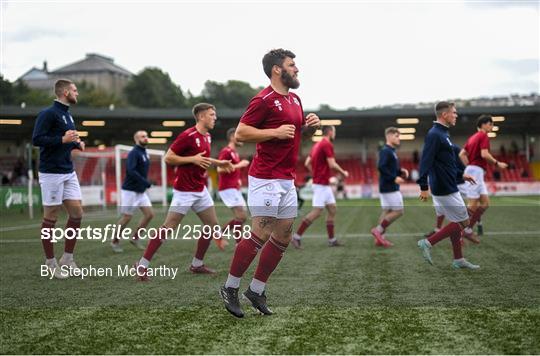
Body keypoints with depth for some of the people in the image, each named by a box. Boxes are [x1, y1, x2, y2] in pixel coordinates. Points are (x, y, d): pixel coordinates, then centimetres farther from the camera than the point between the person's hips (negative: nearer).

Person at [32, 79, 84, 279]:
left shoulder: (68, 115, 15)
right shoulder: (48, 114, -12)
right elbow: (36, 139, -17)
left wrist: (77, 143, 6)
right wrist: (62, 139, -22)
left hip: (68, 172, 8)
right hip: (51, 173, -8)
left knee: (76, 213, 5)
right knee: (50, 217, 1)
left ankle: (67, 259, 15)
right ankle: (51, 263, 11)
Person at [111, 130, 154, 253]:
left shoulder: (144, 152, 11)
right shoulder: (134, 153, -16)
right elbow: (131, 171, -28)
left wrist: (145, 184, 10)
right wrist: (145, 182, -28)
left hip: (141, 191, 8)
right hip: (130, 191, -8)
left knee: (150, 214, 1)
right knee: (127, 217, -2)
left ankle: (135, 238, 14)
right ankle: (115, 241, 15)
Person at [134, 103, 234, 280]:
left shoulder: (207, 137, 11)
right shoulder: (188, 136, -16)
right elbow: (168, 158, -16)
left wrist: (218, 163, 15)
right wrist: (193, 159, -22)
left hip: (201, 190, 9)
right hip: (184, 191, -9)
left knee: (212, 225, 8)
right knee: (168, 228, -8)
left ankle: (197, 264, 19)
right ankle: (142, 264, -1)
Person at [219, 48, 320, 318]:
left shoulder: (295, 99, 16)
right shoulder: (264, 100, -12)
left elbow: (301, 133, 29)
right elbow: (241, 133, -15)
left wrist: (311, 126, 8)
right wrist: (276, 132, -21)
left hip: (287, 180, 9)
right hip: (266, 179, -9)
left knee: (284, 238, 8)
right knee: (260, 235, -9)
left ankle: (256, 290, 18)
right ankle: (230, 288, 5)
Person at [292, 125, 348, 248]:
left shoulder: (317, 145, 15)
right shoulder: (327, 144, -13)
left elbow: (307, 163, 15)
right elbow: (332, 165, -19)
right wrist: (343, 172, -4)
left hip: (325, 185, 10)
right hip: (321, 185, -10)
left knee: (332, 210, 11)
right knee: (316, 212, -10)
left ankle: (332, 239, 13)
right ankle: (297, 236, -8)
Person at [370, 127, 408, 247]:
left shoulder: (391, 151, 16)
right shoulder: (385, 151, -14)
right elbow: (381, 167, -23)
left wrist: (400, 171, 7)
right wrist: (394, 178, -22)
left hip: (387, 187, 10)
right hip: (389, 187, -10)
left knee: (387, 211, 9)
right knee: (398, 211, -7)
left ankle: (379, 238, 9)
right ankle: (378, 230, -5)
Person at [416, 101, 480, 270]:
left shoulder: (442, 134, 13)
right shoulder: (434, 135, -19)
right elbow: (426, 161, -25)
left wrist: (461, 175, 25)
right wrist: (424, 187, -29)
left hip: (448, 186, 10)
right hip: (444, 189, -10)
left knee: (456, 222, 13)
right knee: (463, 222, -3)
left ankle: (458, 260, 20)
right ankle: (428, 243, -1)